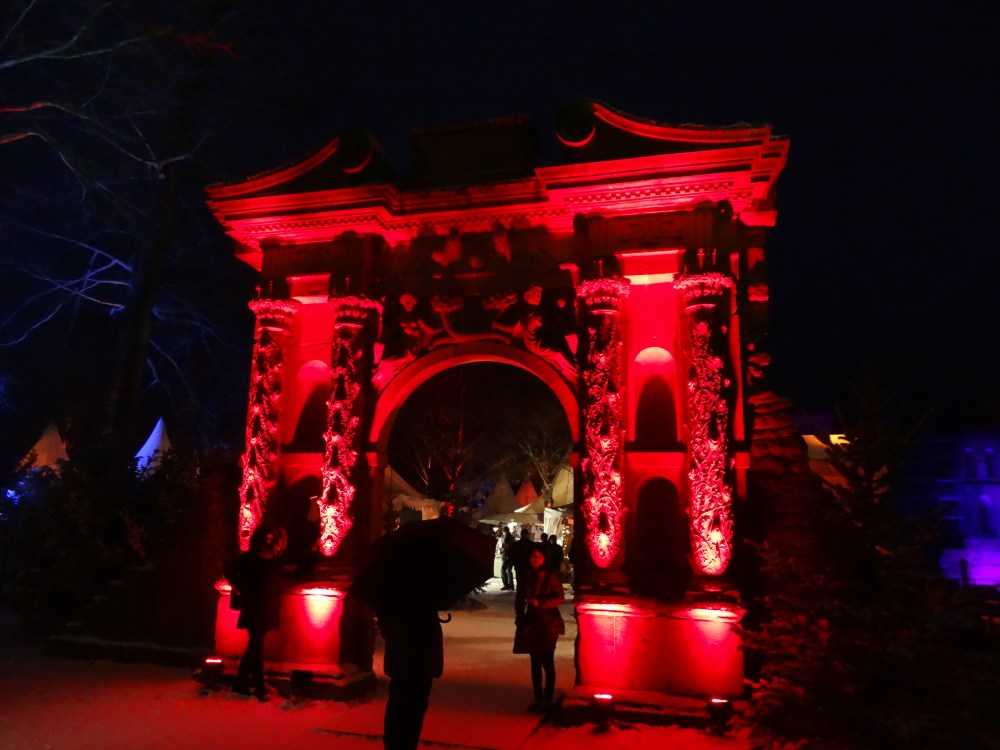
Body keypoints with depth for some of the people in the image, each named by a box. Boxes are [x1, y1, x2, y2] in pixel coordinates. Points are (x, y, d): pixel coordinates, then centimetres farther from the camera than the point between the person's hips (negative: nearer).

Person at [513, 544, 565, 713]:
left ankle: (547, 700, 9)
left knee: (547, 662, -1)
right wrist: (520, 619, 5)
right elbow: (519, 600, 11)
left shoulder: (551, 576, -8)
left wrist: (540, 602, -21)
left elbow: (559, 597, -12)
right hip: (531, 623, 4)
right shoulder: (524, 577, 4)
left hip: (548, 624, -4)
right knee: (535, 663, 11)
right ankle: (538, 699, 20)